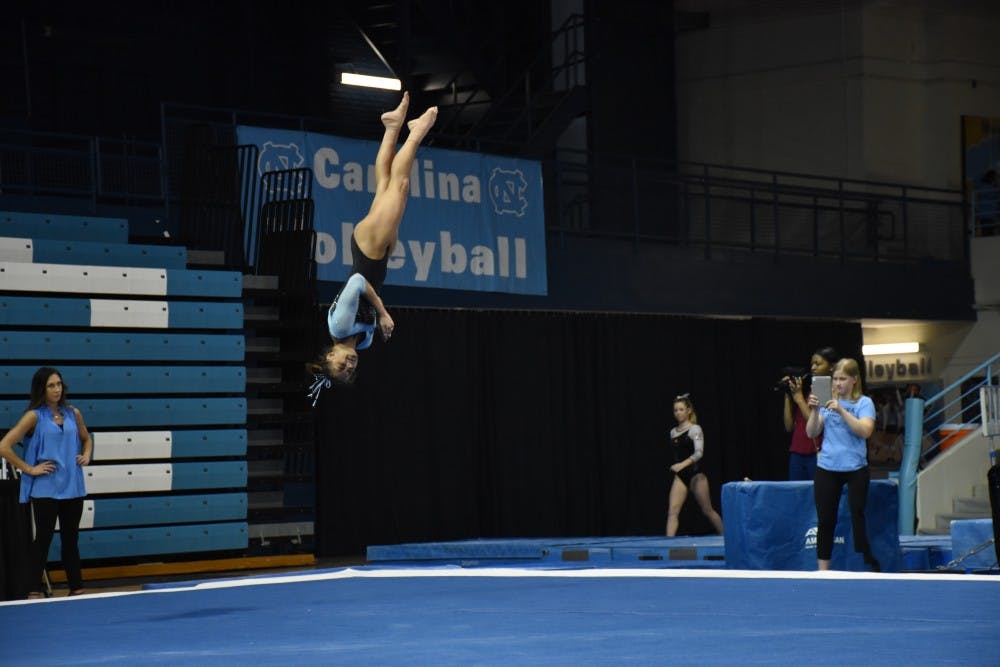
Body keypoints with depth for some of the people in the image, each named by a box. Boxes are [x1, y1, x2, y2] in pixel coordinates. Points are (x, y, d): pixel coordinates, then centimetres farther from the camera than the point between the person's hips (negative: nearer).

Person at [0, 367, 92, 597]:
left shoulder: (73, 414, 8)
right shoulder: (34, 416, -8)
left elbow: (86, 439, 28)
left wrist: (86, 456, 8)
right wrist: (29, 469, -12)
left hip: (72, 488, 5)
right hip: (45, 489, -5)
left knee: (71, 539, 12)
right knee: (43, 540, -1)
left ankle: (77, 588, 21)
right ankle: (34, 593, 3)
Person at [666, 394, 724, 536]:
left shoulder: (695, 429, -8)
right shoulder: (673, 432, 10)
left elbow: (699, 453, -19)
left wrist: (682, 465, -32)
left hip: (695, 474, -5)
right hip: (680, 476, 5)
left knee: (708, 511, 4)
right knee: (672, 511, -11)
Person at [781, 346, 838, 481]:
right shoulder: (807, 390, 14)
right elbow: (789, 426, 12)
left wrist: (799, 398, -9)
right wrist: (788, 396, 6)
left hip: (818, 454, -6)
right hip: (797, 454, 6)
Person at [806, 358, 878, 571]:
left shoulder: (864, 403, -1)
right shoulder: (828, 402, 9)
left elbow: (865, 430, -17)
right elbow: (811, 432, 6)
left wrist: (841, 411, -23)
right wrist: (815, 410, -9)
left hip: (855, 468, -3)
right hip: (827, 468, 3)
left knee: (858, 518, -6)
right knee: (825, 521, 5)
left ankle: (870, 567, -1)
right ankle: (823, 571, 10)